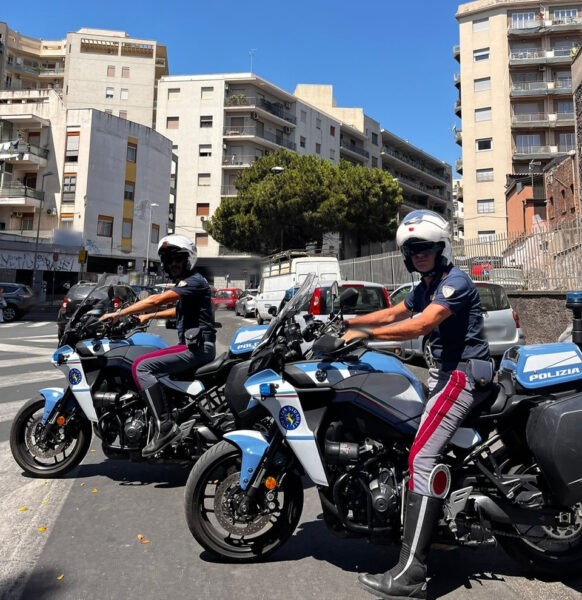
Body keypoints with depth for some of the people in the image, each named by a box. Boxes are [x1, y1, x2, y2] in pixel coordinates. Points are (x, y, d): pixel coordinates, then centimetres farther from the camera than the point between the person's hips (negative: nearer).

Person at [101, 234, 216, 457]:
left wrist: (119, 313, -18)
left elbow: (157, 300, -22)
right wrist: (149, 316, 29)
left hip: (198, 347, -11)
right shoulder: (184, 283, 20)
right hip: (190, 345, 11)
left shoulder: (193, 281, -11)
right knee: (150, 367, 19)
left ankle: (165, 425, -23)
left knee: (142, 367, -20)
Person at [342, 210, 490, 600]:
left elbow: (421, 324, -28)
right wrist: (347, 322, 12)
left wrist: (365, 334, -28)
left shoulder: (455, 282, -13)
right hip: (444, 371, 11)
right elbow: (393, 313, 21)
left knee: (422, 457, -20)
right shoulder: (426, 286, 18)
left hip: (464, 373, -11)